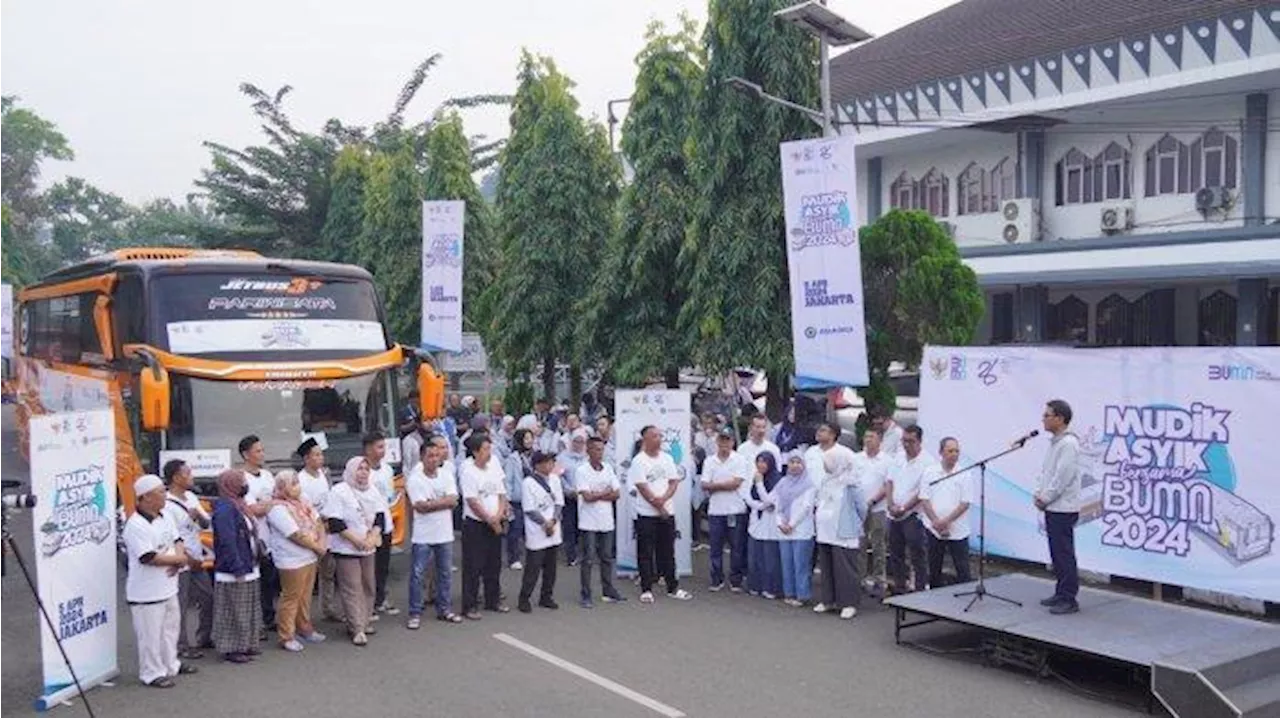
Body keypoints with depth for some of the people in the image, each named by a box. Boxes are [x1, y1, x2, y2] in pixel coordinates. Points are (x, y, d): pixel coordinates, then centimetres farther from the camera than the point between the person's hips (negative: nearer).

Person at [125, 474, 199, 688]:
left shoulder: (163, 518, 7)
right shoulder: (136, 526, -21)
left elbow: (177, 540, 15)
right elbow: (149, 558, -26)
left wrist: (178, 559, -7)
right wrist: (180, 559, -16)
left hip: (168, 587, 9)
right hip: (147, 592, -9)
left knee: (170, 627, 21)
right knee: (150, 634, 1)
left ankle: (171, 664, 36)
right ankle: (152, 673, 12)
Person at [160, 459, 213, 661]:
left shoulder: (191, 497, 8)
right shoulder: (167, 505, -17)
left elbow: (206, 524, 10)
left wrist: (199, 515, -12)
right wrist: (189, 559, -14)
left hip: (197, 560, 8)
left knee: (208, 598, 15)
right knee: (181, 607, 1)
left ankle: (204, 638, 30)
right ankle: (182, 646, 12)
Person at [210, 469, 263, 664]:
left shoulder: (237, 505, 12)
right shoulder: (224, 509, -19)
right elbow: (227, 542, -24)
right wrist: (237, 569, -24)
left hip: (247, 569, 10)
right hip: (234, 574, -10)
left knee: (248, 611, 17)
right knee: (233, 612, 0)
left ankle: (245, 645, 27)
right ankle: (231, 649, 9)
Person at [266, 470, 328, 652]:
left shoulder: (302, 503, 10)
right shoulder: (278, 509, -18)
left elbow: (318, 523, 11)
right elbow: (296, 536, -21)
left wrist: (322, 544, -6)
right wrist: (317, 548, -13)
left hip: (310, 558, 8)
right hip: (292, 562, -8)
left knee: (305, 596, 18)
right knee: (291, 599, 0)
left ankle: (304, 628, 32)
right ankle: (286, 637, 10)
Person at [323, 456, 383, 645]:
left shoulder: (372, 491, 9)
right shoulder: (339, 492, -10)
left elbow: (379, 517, 8)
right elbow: (334, 523, -15)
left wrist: (373, 537, -9)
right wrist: (356, 539, -17)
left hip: (368, 548, 6)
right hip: (346, 549, -6)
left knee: (368, 586, 10)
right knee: (352, 589, -6)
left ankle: (365, 622, 22)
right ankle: (357, 629, -5)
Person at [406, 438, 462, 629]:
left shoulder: (446, 475, 3)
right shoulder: (414, 479, -9)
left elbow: (453, 500, -7)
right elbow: (420, 506, -17)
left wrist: (430, 503, -14)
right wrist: (442, 502, -10)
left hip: (444, 533, 4)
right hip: (423, 535, -4)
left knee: (445, 573, 12)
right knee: (418, 574, -1)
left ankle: (443, 609, 24)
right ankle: (415, 613, 8)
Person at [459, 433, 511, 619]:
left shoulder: (494, 465, 4)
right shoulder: (468, 470, -14)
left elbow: (502, 494, 7)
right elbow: (472, 501, -17)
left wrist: (499, 515, -9)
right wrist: (490, 520, -12)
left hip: (495, 525, 6)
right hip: (474, 524, -6)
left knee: (494, 565, 14)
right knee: (473, 567, -2)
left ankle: (493, 601, 26)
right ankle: (470, 606, 5)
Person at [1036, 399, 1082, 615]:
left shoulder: (1068, 444, -16)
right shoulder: (1053, 442, 15)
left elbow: (1062, 477, -19)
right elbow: (1045, 471, 19)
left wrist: (1045, 498, -12)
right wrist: (1039, 494, 6)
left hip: (1063, 509, -9)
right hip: (1052, 508, 9)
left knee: (1064, 555, -6)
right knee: (1056, 553, 14)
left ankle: (1069, 599, -1)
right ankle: (1061, 593, 22)